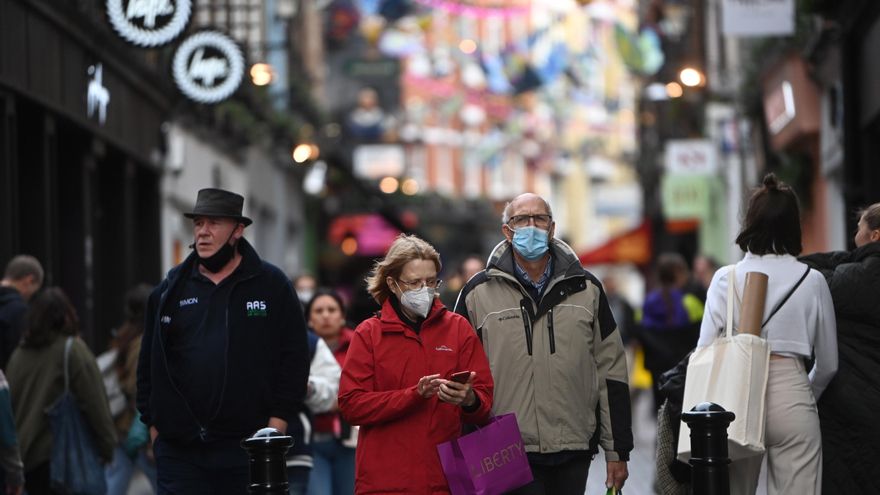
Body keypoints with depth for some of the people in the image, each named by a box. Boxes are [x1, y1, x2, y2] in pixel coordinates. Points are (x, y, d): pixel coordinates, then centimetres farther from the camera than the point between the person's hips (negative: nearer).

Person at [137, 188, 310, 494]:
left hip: (248, 445, -2)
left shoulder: (271, 285, 3)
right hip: (179, 450, 2)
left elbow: (294, 359, 1)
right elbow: (148, 364, 14)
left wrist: (276, 426, -6)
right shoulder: (170, 290, 10)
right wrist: (154, 426, 7)